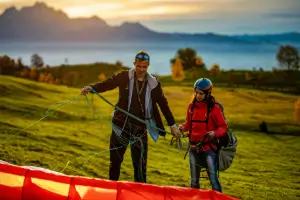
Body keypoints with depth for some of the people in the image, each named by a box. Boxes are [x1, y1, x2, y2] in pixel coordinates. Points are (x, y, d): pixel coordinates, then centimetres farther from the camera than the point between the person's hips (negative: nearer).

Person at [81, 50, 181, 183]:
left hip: (140, 129, 0)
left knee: (140, 164, -1)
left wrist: (172, 125, 9)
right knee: (115, 161, 10)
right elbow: (107, 84, -9)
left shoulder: (154, 83, 1)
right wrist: (91, 88, -29)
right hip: (121, 126, 0)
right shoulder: (124, 77, -4)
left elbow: (163, 104, 8)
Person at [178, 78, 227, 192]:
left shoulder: (214, 108, -9)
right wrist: (182, 127, -4)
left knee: (213, 178, -8)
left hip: (208, 148, -5)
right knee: (194, 180, 14)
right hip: (193, 148, 5)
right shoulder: (191, 106, 5)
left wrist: (215, 133, -24)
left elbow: (223, 127, -5)